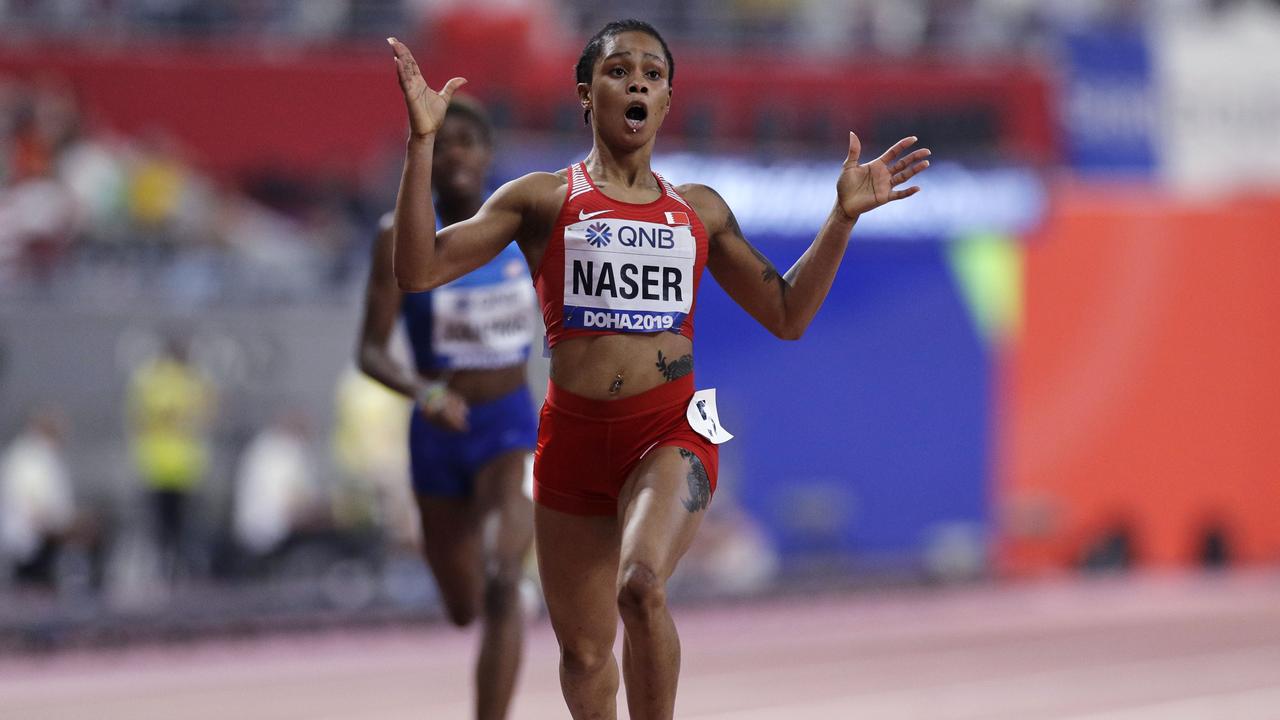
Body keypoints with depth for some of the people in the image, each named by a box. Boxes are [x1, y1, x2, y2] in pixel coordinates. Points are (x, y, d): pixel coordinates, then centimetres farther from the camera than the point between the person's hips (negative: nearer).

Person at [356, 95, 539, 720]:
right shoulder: (403, 237, -10)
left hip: (510, 428, -1)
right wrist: (423, 391, -33)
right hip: (437, 432, 1)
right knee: (465, 610, 16)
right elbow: (370, 352, -15)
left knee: (501, 586, -23)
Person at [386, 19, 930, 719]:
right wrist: (422, 144, -11)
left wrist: (844, 216, 9)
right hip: (574, 437, 1)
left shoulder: (699, 211, 14)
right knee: (583, 651, 7)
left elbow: (787, 314, 17)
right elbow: (418, 269, -1)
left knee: (641, 588, -29)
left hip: (671, 433, -1)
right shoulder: (543, 200, 7)